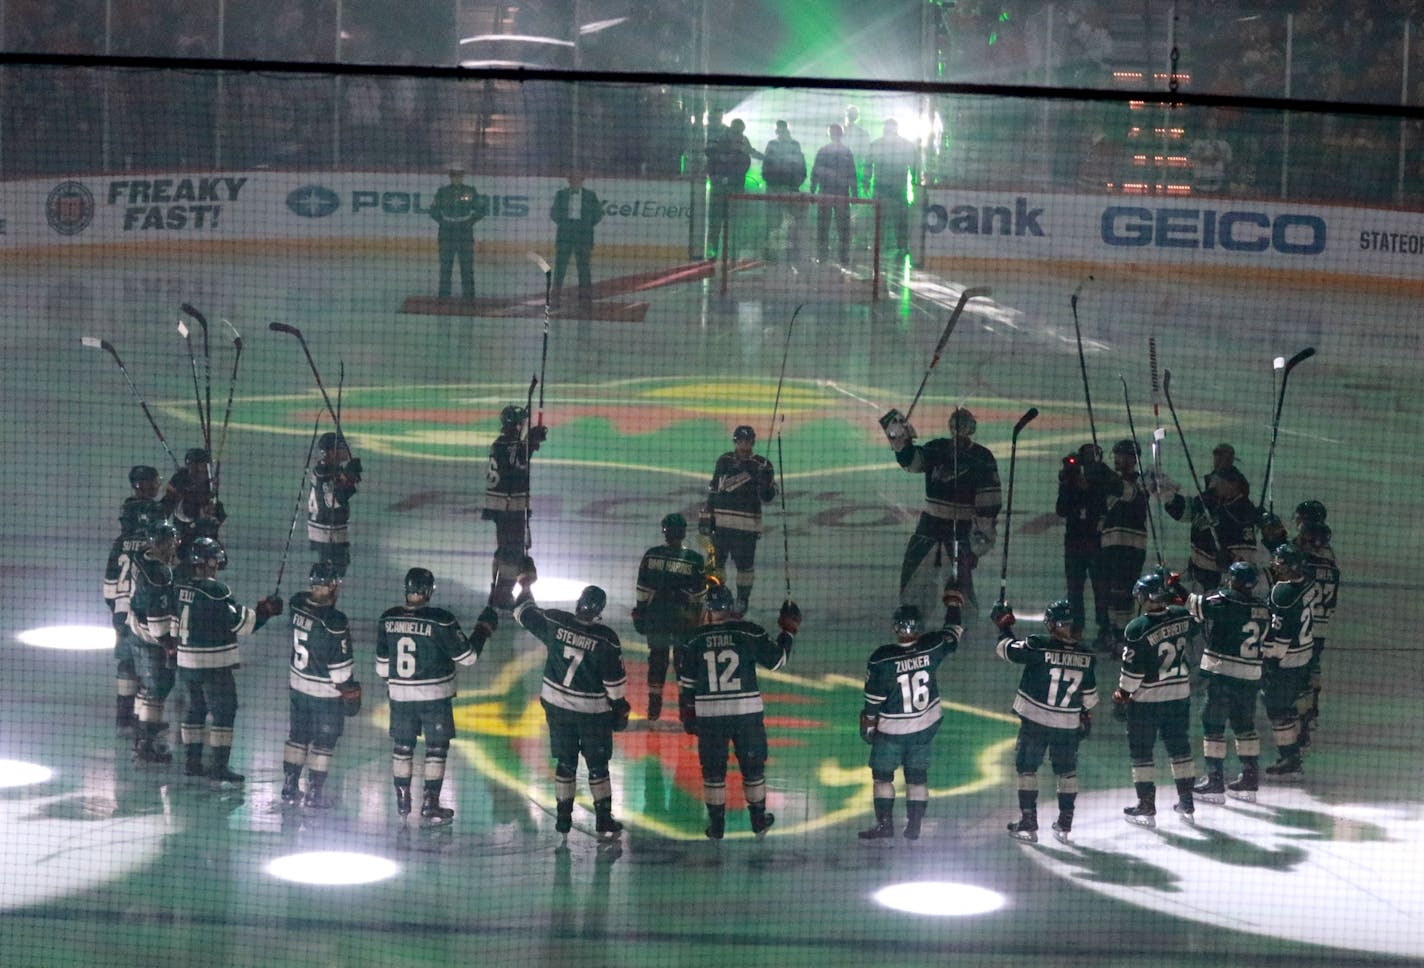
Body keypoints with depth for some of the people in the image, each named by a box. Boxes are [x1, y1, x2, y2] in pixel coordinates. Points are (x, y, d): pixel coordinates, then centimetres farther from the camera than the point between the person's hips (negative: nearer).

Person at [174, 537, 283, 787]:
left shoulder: (182, 587, 6)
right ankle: (219, 769, -4)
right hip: (213, 663, -8)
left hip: (186, 661, 8)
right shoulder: (215, 590, -18)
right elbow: (237, 622, -15)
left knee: (195, 709, 19)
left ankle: (191, 762, 24)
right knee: (224, 712, -2)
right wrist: (264, 612, -4)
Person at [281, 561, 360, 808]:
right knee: (323, 742, 8)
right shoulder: (334, 622, -27)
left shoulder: (298, 604, -9)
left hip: (297, 684, 6)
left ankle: (289, 787, 26)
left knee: (297, 736, 19)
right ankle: (314, 793, 14)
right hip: (326, 691, -6)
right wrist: (351, 692, -8)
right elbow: (341, 664, -19)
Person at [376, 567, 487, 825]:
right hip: (435, 696, -4)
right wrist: (481, 633, 6)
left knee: (402, 747, 16)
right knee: (436, 749, 8)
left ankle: (402, 804, 23)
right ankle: (430, 806, 9)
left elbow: (382, 663, 5)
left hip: (399, 695, 4)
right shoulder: (440, 621, -18)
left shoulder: (388, 619, -5)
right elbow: (467, 656, -11)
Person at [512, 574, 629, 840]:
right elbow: (615, 681, -14)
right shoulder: (606, 639, -19)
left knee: (565, 762, 16)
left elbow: (524, 613, 6)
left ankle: (563, 818, 21)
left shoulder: (554, 622, -12)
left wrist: (525, 587, 24)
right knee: (597, 766, 9)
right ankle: (604, 822, 12)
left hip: (557, 706, 3)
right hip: (593, 710, -3)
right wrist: (620, 709, 1)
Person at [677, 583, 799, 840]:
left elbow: (686, 683, 3)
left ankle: (716, 826, 15)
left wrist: (687, 714, 15)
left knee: (713, 770, 12)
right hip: (747, 712, 0)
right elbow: (776, 660, 2)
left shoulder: (694, 640, -3)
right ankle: (759, 822, 23)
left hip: (709, 715, 1)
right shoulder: (749, 633, -8)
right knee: (752, 767, 15)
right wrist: (788, 630, 16)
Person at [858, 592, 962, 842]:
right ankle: (914, 826, 13)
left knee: (882, 773, 11)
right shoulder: (931, 647, -12)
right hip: (925, 726, 3)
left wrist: (868, 725, 2)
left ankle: (884, 823, 7)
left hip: (890, 729, -3)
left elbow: (873, 699, -12)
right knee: (917, 775, 13)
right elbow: (952, 634, 10)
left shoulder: (881, 659, -20)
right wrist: (953, 603, 25)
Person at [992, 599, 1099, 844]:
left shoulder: (1038, 647, -18)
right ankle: (1065, 825, 19)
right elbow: (1089, 694, 6)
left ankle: (1028, 824, 7)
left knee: (1026, 768, 9)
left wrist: (1003, 625, 10)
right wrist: (1086, 716, 23)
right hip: (1068, 724, 3)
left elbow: (1007, 649, -6)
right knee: (1067, 772, 17)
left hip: (1035, 721, -3)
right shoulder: (1086, 656, -4)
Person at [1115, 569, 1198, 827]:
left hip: (1146, 697, -5)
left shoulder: (1138, 629, -21)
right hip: (1180, 693, 5)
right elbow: (1194, 625, 19)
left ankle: (1146, 807, 7)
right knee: (1180, 747, 15)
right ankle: (1187, 804, 20)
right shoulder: (1182, 616, -7)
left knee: (1141, 750, 7)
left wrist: (1122, 693, 0)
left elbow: (1132, 669, -16)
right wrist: (1177, 592, 23)